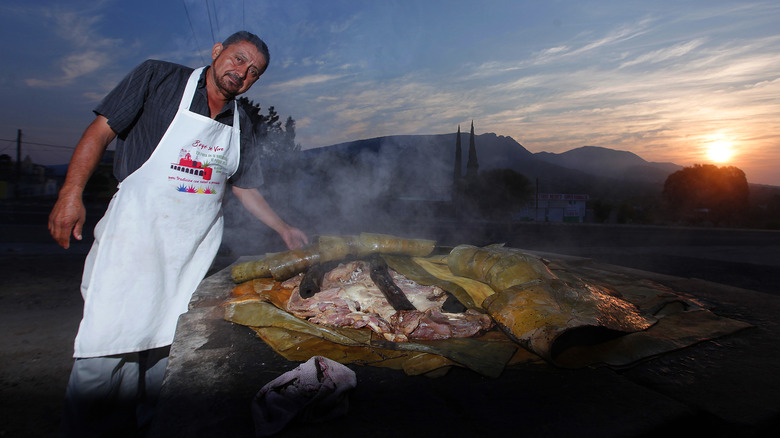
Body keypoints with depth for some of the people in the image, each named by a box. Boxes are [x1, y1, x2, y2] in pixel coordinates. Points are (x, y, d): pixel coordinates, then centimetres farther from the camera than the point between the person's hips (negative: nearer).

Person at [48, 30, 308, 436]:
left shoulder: (240, 124, 12)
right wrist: (71, 193, -11)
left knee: (170, 347, 8)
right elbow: (101, 130, -2)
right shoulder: (158, 77, 0)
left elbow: (244, 187, 19)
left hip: (194, 250, 4)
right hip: (135, 231, -3)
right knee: (107, 345, -3)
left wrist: (283, 229, 15)